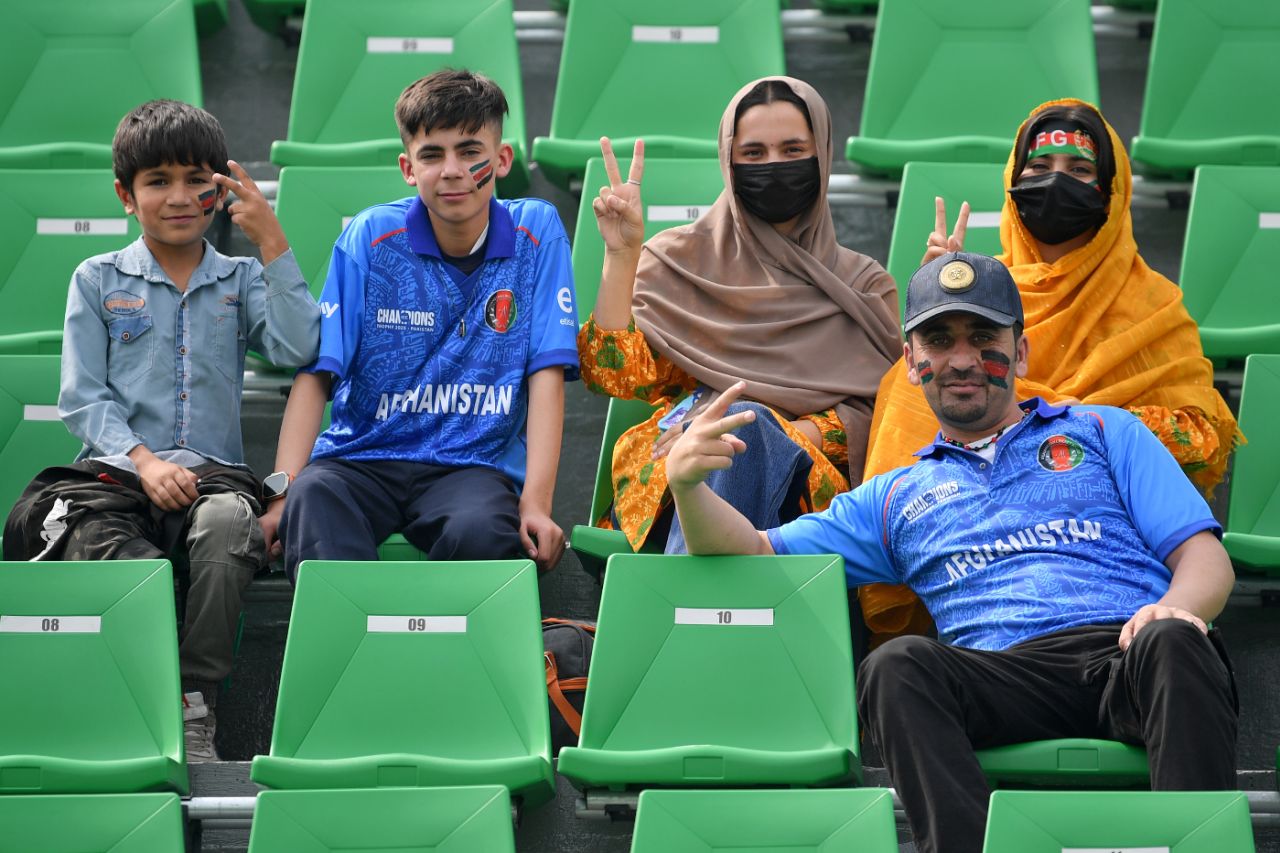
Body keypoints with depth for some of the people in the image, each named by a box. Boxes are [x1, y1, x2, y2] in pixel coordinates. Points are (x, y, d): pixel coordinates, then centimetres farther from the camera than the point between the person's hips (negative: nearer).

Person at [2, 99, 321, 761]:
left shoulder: (239, 280, 18)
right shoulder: (98, 280, 15)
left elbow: (297, 349, -2)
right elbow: (83, 398, 5)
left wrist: (271, 243, -4)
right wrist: (144, 461, -12)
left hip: (212, 471, 1)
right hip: (115, 470, -1)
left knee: (228, 521, -38)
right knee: (131, 570, -37)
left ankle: (196, 707, -33)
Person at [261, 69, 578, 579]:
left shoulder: (536, 234, 3)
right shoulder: (370, 238, 2)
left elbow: (547, 373, -2)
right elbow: (316, 372, -3)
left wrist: (536, 500, -14)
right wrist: (282, 492, -16)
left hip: (474, 462, 0)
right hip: (361, 456, 0)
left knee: (482, 531, -35)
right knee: (312, 503, -35)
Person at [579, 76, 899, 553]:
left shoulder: (865, 285, 22)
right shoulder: (679, 260, 20)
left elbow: (869, 416, 9)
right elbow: (617, 374, 6)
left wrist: (781, 433, -9)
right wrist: (621, 255, -1)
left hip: (806, 476, 0)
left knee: (746, 429, -36)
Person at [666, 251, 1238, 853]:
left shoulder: (1106, 432, 25)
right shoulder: (896, 498, 30)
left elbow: (1206, 558, 14)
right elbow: (755, 556, 25)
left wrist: (1175, 609, -11)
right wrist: (686, 484, 3)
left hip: (1127, 653, -1)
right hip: (1007, 678, 1)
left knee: (1169, 643, -37)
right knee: (895, 666, -31)